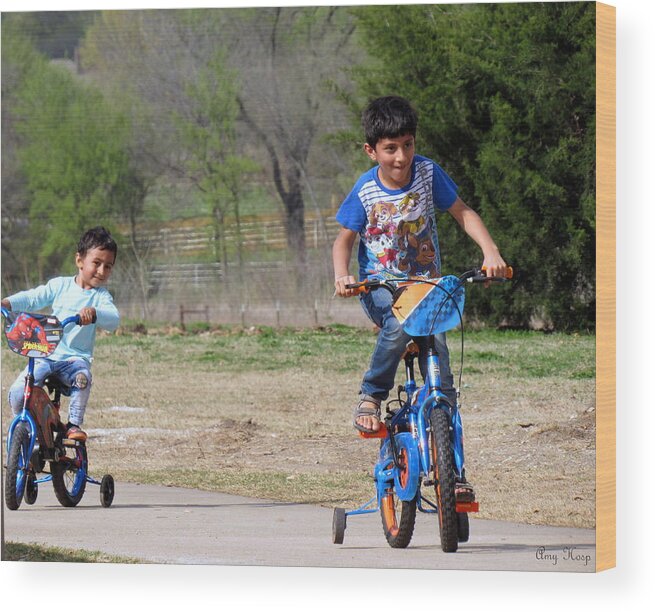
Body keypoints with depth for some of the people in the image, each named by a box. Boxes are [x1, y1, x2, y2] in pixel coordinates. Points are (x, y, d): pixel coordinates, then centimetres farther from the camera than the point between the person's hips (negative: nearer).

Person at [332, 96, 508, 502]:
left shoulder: (428, 173, -5)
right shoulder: (365, 192, -7)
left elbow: (463, 213, 4)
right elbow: (345, 240, 2)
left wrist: (490, 250, -13)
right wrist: (342, 275, -19)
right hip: (381, 285, -2)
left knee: (436, 344, -17)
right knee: (400, 323, -37)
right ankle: (371, 396, -11)